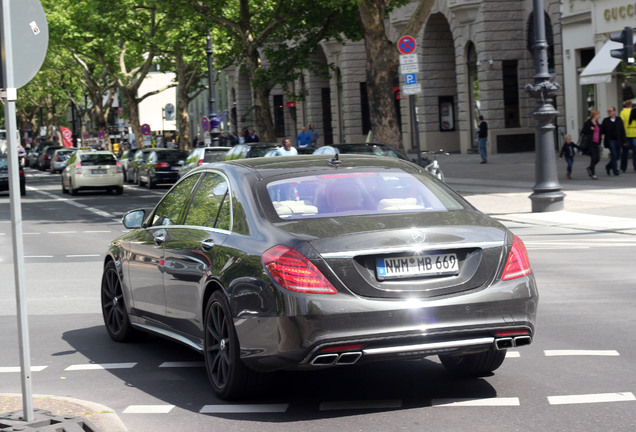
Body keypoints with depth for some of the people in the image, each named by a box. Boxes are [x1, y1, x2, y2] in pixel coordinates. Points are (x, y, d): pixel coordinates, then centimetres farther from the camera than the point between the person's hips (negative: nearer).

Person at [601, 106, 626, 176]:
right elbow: (602, 130, 4)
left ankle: (608, 166, 27)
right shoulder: (605, 120, 3)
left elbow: (622, 131, 5)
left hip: (618, 141, 3)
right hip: (610, 141, -3)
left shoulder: (619, 120, 6)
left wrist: (623, 141, 0)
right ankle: (615, 170, -5)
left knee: (617, 155, 6)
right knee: (614, 155, -11)